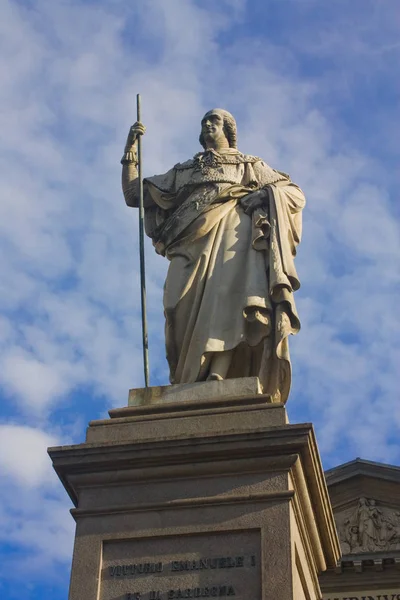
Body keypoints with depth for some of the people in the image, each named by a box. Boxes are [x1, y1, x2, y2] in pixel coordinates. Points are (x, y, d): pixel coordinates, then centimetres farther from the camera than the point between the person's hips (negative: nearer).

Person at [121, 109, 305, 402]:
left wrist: (266, 194, 2)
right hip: (195, 238, 2)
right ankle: (186, 384, -32)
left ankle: (218, 374, -46)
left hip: (237, 231, -2)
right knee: (189, 304, -25)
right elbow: (133, 194, 32)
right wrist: (131, 150, 22)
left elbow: (297, 194, 22)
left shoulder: (253, 166, 33)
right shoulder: (184, 171, 36)